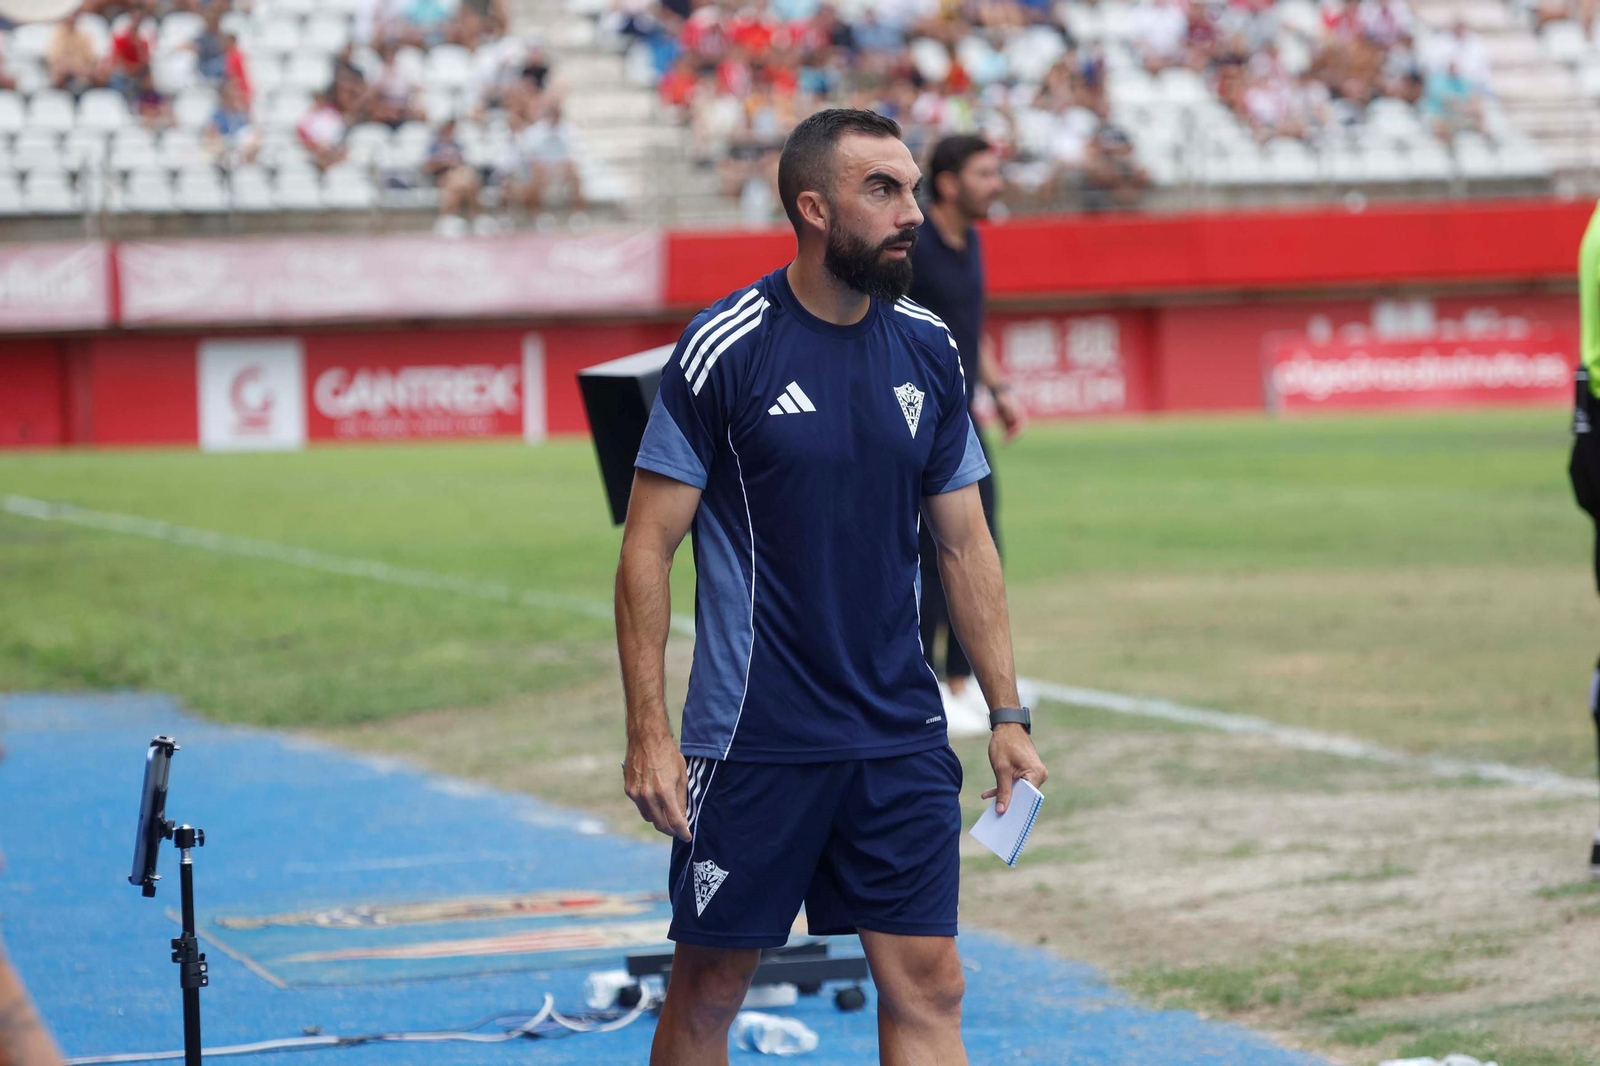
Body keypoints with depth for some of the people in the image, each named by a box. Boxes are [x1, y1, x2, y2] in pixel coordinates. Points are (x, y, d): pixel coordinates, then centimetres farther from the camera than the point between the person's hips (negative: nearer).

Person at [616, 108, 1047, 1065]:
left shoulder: (928, 350, 5)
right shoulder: (724, 349, -9)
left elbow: (965, 542, 12)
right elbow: (649, 550, -7)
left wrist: (1008, 713, 8)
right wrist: (649, 734, -13)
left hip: (902, 736, 4)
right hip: (753, 735, -4)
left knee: (928, 986, -1)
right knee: (709, 989, 5)